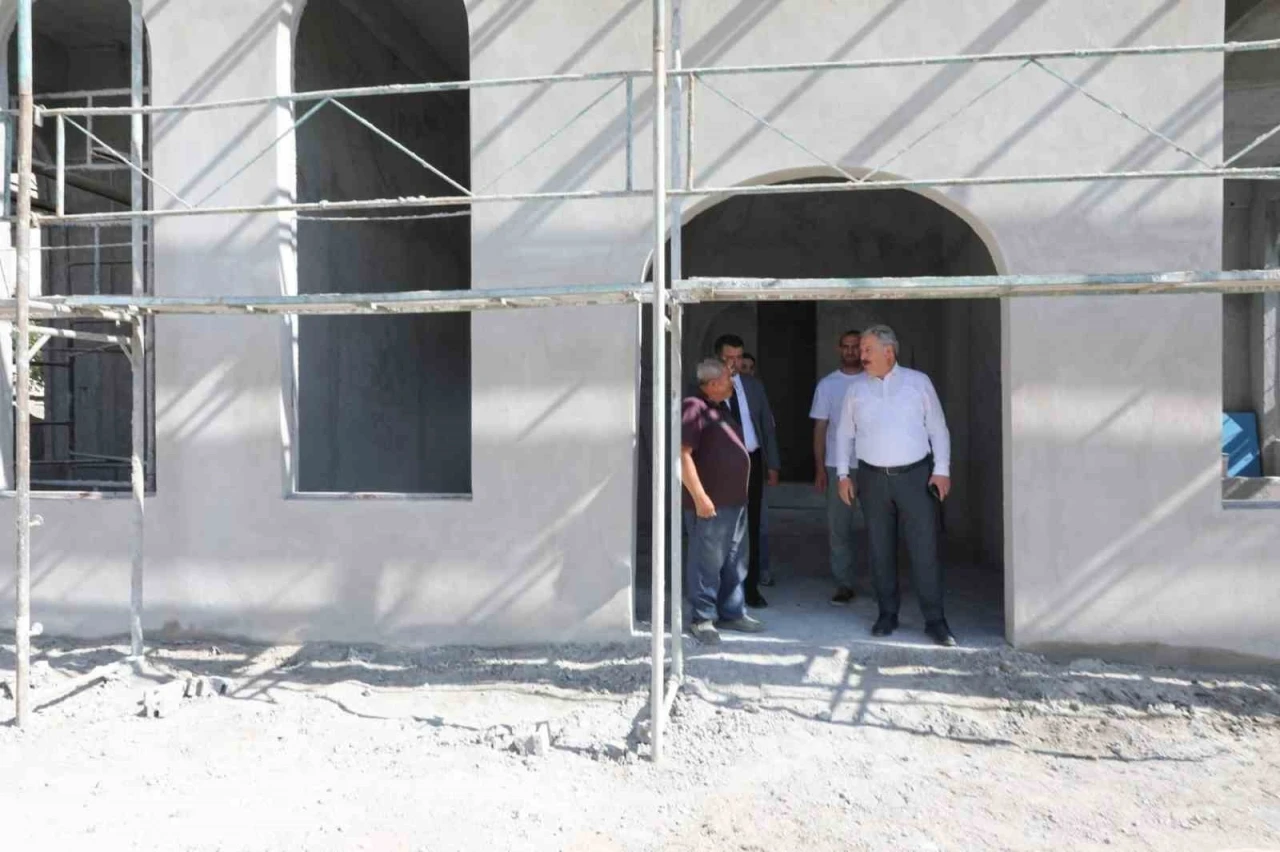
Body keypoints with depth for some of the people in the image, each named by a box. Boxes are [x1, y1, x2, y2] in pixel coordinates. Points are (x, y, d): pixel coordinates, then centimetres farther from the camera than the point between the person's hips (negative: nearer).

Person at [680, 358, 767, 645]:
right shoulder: (695, 408, -14)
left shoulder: (721, 408, 17)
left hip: (735, 500, 10)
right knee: (707, 563, -1)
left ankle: (732, 613, 26)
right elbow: (682, 455, -21)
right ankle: (703, 619, 10)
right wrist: (699, 496, -24)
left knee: (734, 563, 15)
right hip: (711, 503, -9)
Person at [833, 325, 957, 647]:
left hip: (915, 475, -2)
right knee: (880, 549, 8)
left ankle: (935, 619, 4)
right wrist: (843, 474, 5)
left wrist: (942, 470, -3)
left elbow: (938, 428, 3)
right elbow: (844, 433, 10)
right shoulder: (856, 390, 7)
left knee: (924, 547, -4)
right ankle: (887, 614, 20)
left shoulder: (918, 382, 2)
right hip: (873, 477, 2)